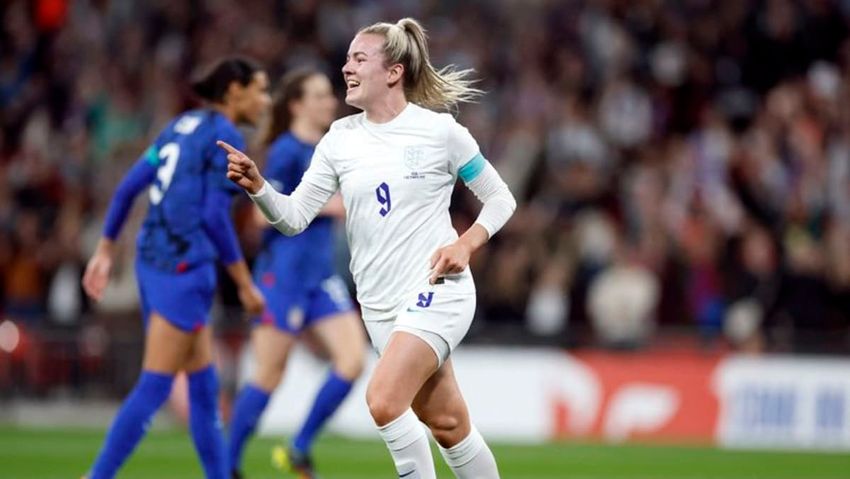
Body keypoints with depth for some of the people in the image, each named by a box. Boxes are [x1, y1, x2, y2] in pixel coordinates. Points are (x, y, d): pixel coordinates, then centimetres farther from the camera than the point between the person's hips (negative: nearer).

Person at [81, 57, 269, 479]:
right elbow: (215, 216, -14)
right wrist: (246, 284, -9)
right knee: (155, 386, -7)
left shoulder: (184, 125, 15)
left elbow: (129, 186, 14)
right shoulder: (226, 137, -8)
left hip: (152, 260, 9)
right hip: (184, 267, -9)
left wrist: (105, 250, 19)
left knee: (204, 381, 15)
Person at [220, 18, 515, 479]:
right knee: (447, 424, 10)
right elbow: (295, 217, 1)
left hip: (435, 291, -5)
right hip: (380, 304, 5)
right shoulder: (340, 138, 4)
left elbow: (500, 199, 3)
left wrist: (464, 245, -12)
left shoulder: (439, 130, -7)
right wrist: (258, 187, -17)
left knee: (384, 400, -23)